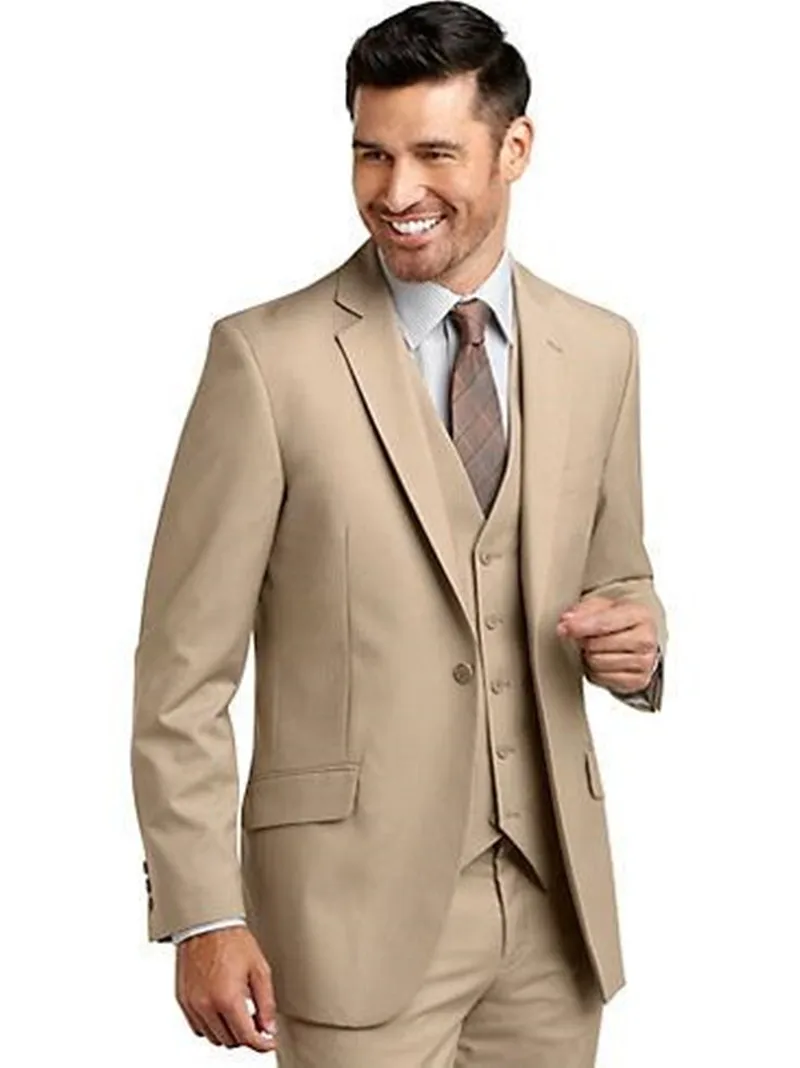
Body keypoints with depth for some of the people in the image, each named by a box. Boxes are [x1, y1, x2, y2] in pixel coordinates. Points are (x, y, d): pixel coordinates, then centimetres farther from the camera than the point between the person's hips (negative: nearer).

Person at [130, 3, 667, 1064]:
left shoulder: (601, 349, 5)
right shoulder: (267, 357, -9)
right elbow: (183, 671, -8)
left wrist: (633, 635, -5)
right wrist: (203, 917, -11)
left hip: (553, 895, 4)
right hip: (357, 893, -4)